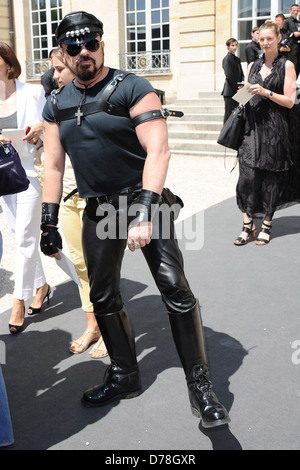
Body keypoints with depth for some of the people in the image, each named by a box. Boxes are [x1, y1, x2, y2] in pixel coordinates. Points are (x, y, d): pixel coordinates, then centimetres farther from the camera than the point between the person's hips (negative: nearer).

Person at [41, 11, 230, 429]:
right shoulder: (56, 106, 10)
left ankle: (200, 385, -3)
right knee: (103, 297, 12)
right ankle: (124, 376, 31)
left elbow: (158, 150, -16)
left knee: (174, 288, -17)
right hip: (97, 210, 6)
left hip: (142, 199, -5)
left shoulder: (132, 89, -7)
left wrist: (144, 211, -25)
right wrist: (49, 223, 10)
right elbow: (53, 167, 14)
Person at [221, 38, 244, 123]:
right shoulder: (227, 59, -7)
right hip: (229, 91, -8)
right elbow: (229, 76, -14)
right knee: (228, 114, -6)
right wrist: (237, 87, -12)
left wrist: (241, 85, -2)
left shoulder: (237, 59, 18)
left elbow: (241, 74, 16)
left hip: (237, 91, 8)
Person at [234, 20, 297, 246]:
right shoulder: (253, 66, 16)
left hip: (275, 129, -3)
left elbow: (290, 101, -4)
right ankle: (248, 224, 1)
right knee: (247, 174, -7)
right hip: (253, 127, 3)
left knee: (271, 177, 1)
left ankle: (267, 225, 11)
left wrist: (265, 92, -15)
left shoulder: (286, 65, 3)